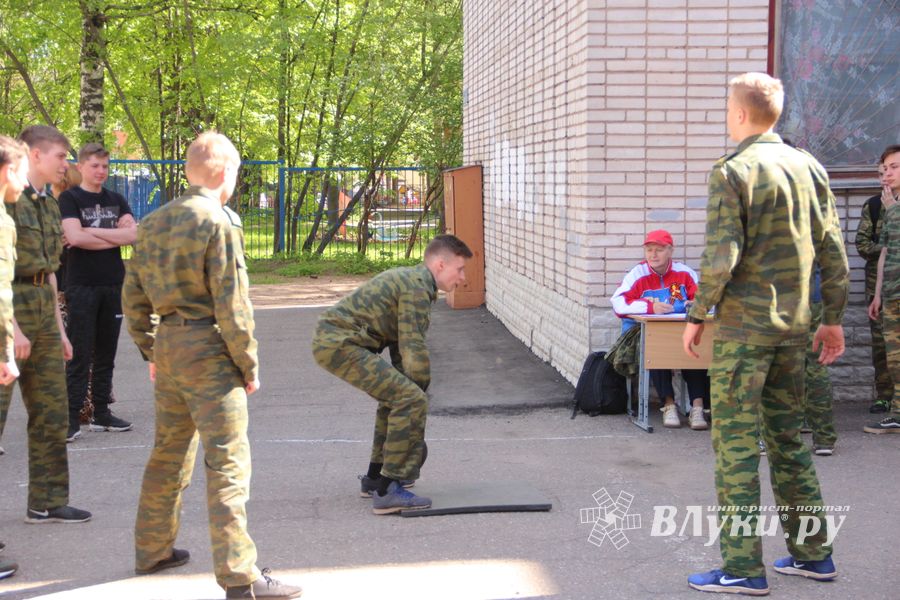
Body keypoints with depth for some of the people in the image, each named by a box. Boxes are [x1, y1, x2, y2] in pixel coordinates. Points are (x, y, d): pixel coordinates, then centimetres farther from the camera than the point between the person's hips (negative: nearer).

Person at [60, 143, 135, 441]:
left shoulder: (116, 200, 13)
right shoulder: (69, 198, -1)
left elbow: (134, 233, -2)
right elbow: (75, 237, -16)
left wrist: (93, 231, -10)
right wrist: (115, 237, -6)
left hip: (113, 285, 5)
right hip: (82, 285, -5)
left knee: (106, 353, 9)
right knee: (80, 355, -6)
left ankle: (101, 414, 16)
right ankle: (72, 419, -3)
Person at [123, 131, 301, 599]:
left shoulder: (153, 223, 10)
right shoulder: (219, 222, -13)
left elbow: (133, 297, 14)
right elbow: (231, 303, -16)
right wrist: (249, 364, -8)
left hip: (167, 343, 8)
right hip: (207, 349, -8)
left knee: (169, 451, 21)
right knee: (228, 461, -7)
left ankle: (152, 549, 33)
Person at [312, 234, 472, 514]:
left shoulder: (409, 279, 21)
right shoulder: (417, 288, -13)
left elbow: (401, 347, 24)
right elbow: (414, 350, -16)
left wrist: (412, 387, 22)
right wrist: (421, 388, -1)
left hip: (332, 338, 11)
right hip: (339, 343, -11)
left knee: (396, 394, 25)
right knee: (411, 399, -16)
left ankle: (374, 478, 34)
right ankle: (387, 491, -13)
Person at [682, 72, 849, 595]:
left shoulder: (733, 172, -11)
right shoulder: (809, 167, 7)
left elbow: (721, 259, -17)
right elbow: (833, 252, 8)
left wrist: (696, 316, -5)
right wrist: (834, 318, 16)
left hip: (743, 326, -7)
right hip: (793, 326, 7)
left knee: (736, 441, 0)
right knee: (789, 437, 16)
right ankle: (813, 553, 22)